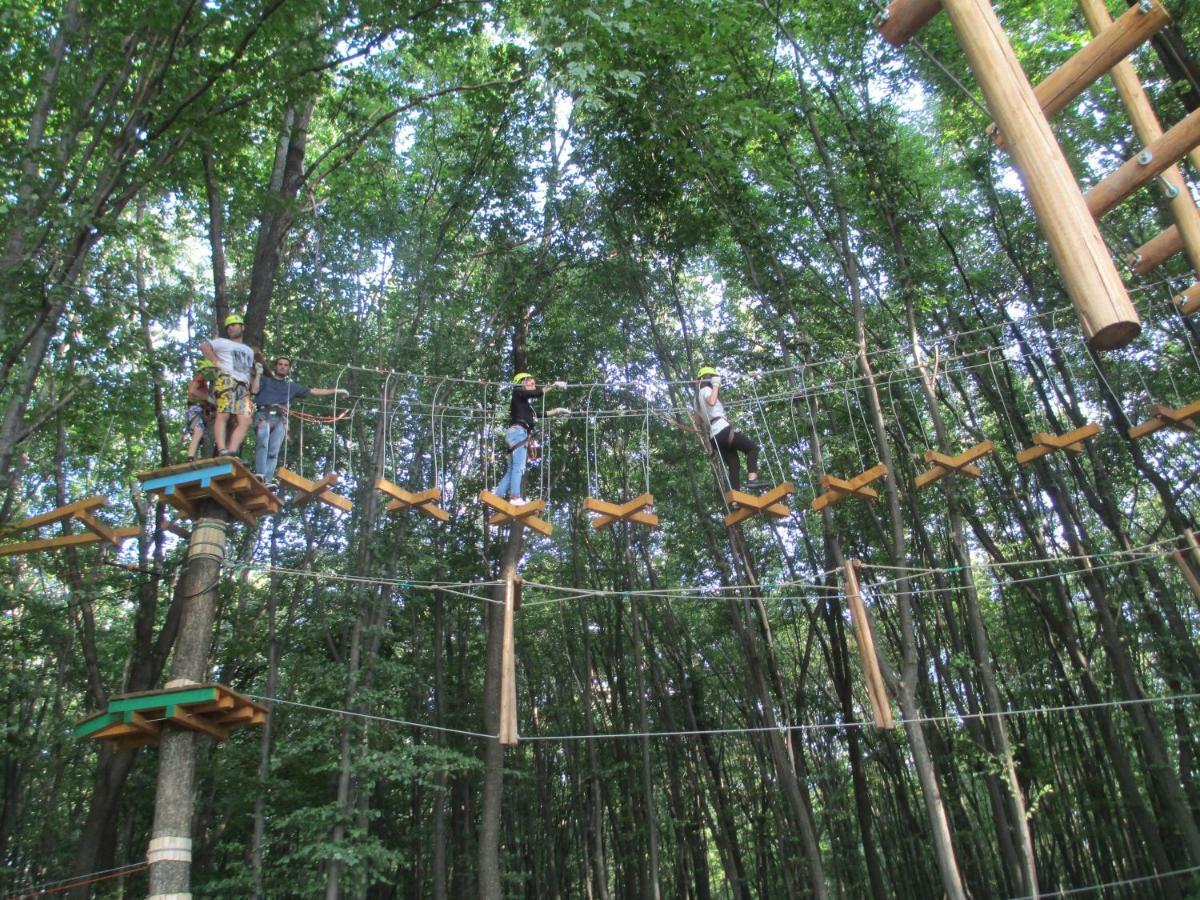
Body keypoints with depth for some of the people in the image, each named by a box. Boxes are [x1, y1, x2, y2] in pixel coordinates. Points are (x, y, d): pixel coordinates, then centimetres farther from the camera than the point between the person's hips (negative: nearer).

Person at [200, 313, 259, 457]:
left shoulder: (249, 351, 35)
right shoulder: (223, 342, 18)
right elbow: (204, 346, 2)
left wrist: (256, 376, 13)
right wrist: (217, 363, -4)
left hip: (243, 386, 5)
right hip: (227, 380, -4)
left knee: (245, 421, -15)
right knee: (223, 415, -20)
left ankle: (232, 452, -23)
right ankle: (222, 451, -29)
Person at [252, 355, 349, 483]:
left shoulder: (292, 386, 30)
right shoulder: (265, 380, 25)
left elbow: (314, 391, 31)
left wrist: (336, 390, 29)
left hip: (280, 420, 2)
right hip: (263, 415, -2)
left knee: (273, 452, -13)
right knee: (262, 444, -27)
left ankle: (266, 481, -24)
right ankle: (260, 475, -39)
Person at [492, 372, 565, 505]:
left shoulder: (525, 403, 29)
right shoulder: (518, 392, 8)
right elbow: (537, 393, -8)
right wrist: (553, 385, -4)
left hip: (519, 434, 9)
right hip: (518, 432, -9)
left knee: (512, 469, 3)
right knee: (518, 467, -17)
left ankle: (497, 496, -1)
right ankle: (515, 497, -26)